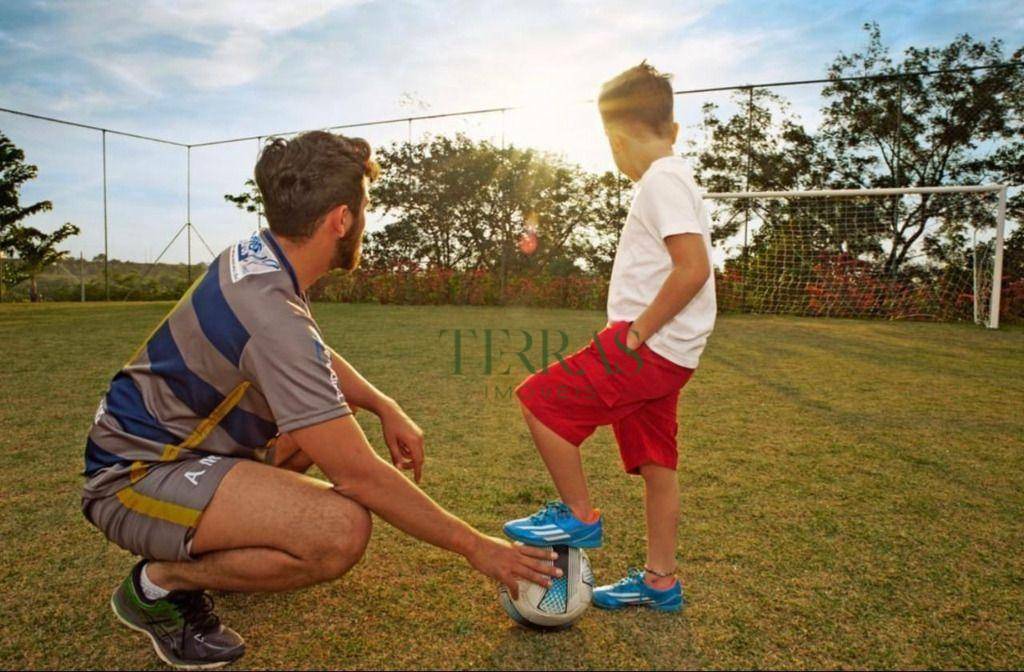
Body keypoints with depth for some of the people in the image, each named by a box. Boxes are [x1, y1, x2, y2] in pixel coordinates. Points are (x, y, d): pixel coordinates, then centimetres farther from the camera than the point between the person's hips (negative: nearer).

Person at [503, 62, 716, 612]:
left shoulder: (660, 180, -11)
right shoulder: (676, 178, 20)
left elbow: (693, 268, -23)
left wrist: (637, 330, -17)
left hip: (645, 349, -10)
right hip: (667, 357, 10)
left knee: (542, 401, -6)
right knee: (655, 464, 13)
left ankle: (579, 515, 7)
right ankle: (660, 580, 24)